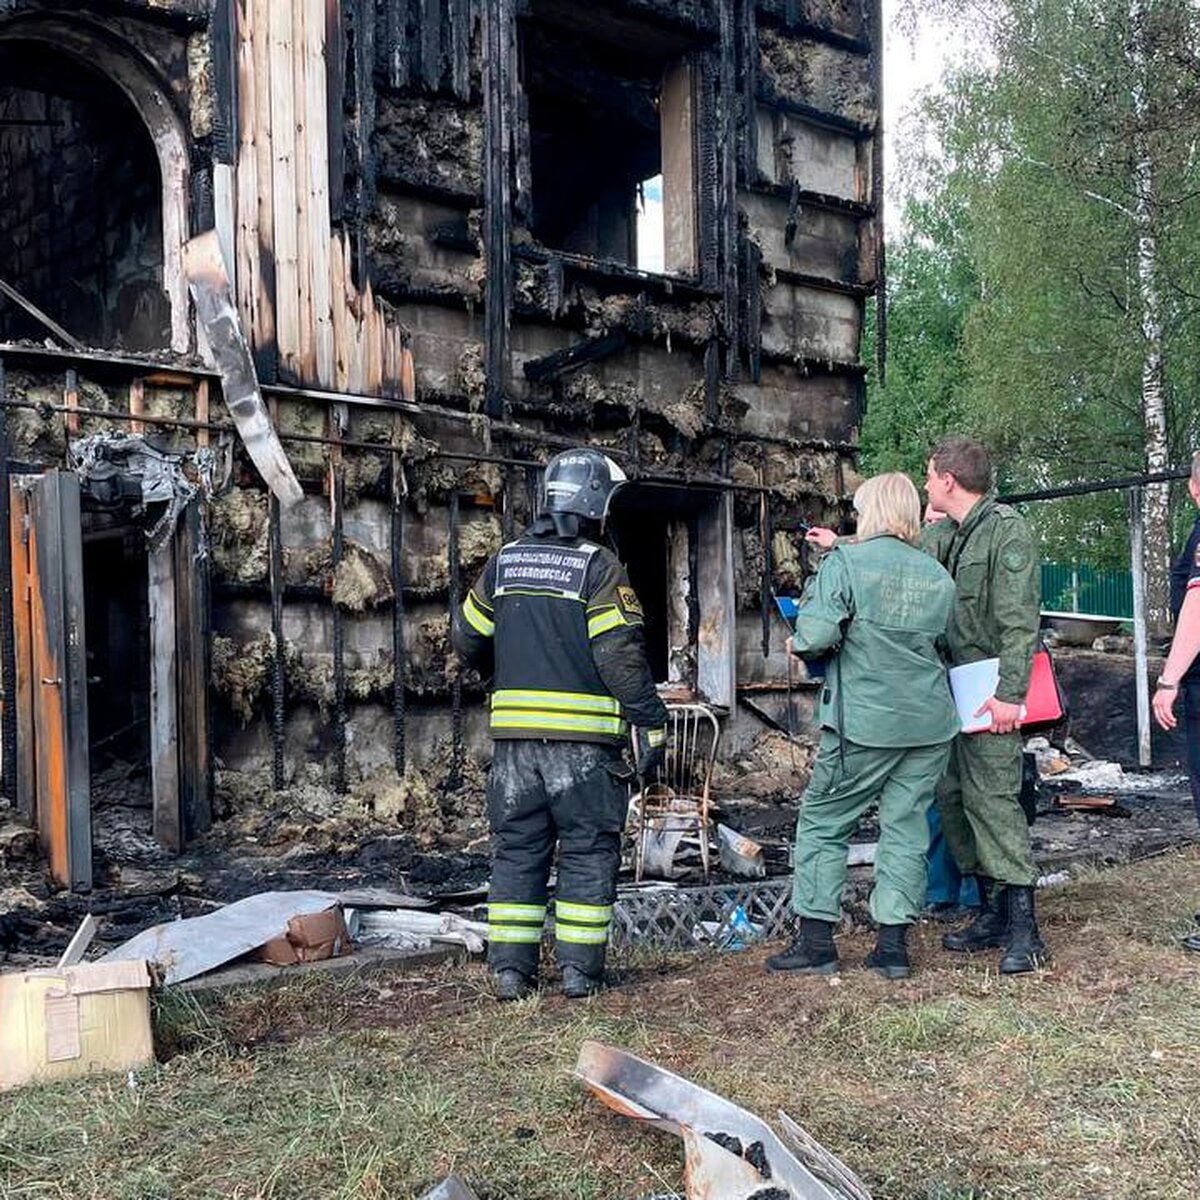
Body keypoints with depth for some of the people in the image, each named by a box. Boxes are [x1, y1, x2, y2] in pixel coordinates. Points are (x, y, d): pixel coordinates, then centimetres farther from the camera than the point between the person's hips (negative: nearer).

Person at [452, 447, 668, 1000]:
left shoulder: (505, 561, 9)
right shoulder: (599, 567, -8)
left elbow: (469, 639, 15)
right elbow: (620, 655, -14)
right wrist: (651, 724, -8)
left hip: (514, 732, 5)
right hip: (584, 739, -4)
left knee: (516, 851, 11)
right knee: (588, 851, 7)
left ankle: (510, 969, 12)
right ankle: (579, 969, 9)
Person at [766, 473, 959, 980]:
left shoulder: (845, 563, -8)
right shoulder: (938, 577, 8)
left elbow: (815, 635, -18)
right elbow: (941, 641, 13)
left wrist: (799, 643, 4)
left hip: (863, 722, -5)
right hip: (930, 722, 5)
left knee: (823, 822, 7)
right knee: (906, 826, 9)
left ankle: (816, 941, 9)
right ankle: (893, 944, 11)